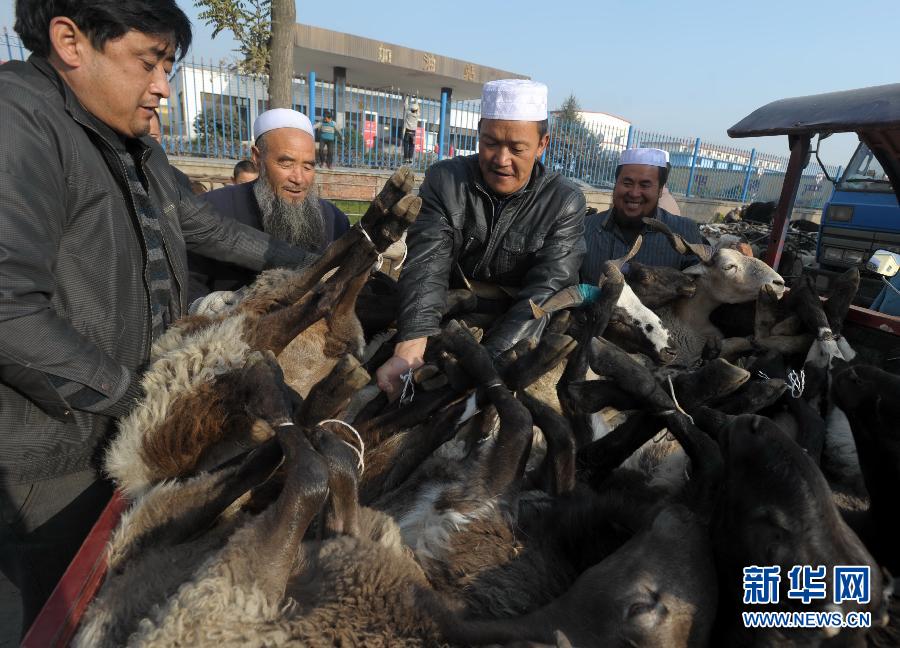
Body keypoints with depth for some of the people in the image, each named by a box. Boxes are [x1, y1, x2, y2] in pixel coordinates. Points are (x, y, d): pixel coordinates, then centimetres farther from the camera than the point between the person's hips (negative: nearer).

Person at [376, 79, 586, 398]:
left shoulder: (565, 203, -9)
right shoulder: (444, 180, -8)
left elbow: (543, 293, -20)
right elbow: (426, 268, -22)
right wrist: (410, 352, -39)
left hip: (513, 340, 0)